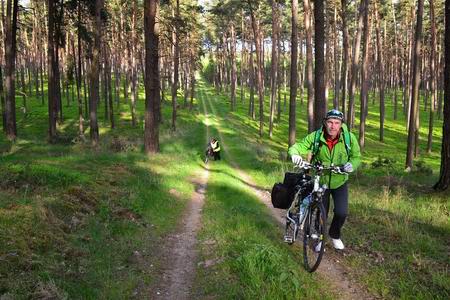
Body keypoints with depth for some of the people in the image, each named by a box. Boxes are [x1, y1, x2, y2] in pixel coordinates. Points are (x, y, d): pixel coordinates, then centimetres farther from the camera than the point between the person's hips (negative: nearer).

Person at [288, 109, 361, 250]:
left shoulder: (349, 138, -18)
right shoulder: (315, 137, -20)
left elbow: (357, 156, -5)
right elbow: (297, 146, -20)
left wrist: (352, 164, -27)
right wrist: (295, 154, -44)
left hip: (340, 182, 1)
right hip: (320, 181, 0)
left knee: (341, 213, -8)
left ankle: (335, 235, 25)